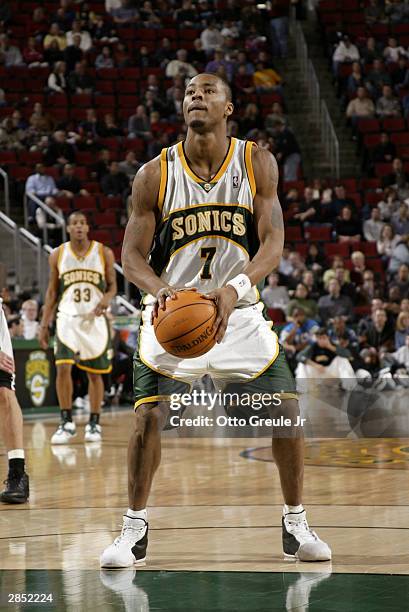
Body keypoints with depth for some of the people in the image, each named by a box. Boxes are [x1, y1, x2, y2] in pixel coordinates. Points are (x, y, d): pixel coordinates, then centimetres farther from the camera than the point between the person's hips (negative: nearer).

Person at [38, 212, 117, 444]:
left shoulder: (104, 253, -1)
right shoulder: (58, 255, 3)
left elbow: (112, 286, 5)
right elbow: (53, 291, 9)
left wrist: (105, 300, -18)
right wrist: (44, 324, 4)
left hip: (95, 319, 0)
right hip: (68, 318, 0)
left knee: (95, 372, 5)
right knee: (63, 368, -13)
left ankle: (94, 424, 17)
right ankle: (67, 423, -4)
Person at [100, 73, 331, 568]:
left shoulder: (257, 165, -7)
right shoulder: (156, 174, -9)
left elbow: (273, 244, -13)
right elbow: (131, 256, -8)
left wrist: (234, 288, -32)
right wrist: (159, 290, -30)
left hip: (238, 310, 1)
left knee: (286, 411, -5)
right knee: (149, 416, -14)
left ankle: (295, 525, 13)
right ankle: (134, 530, 3)